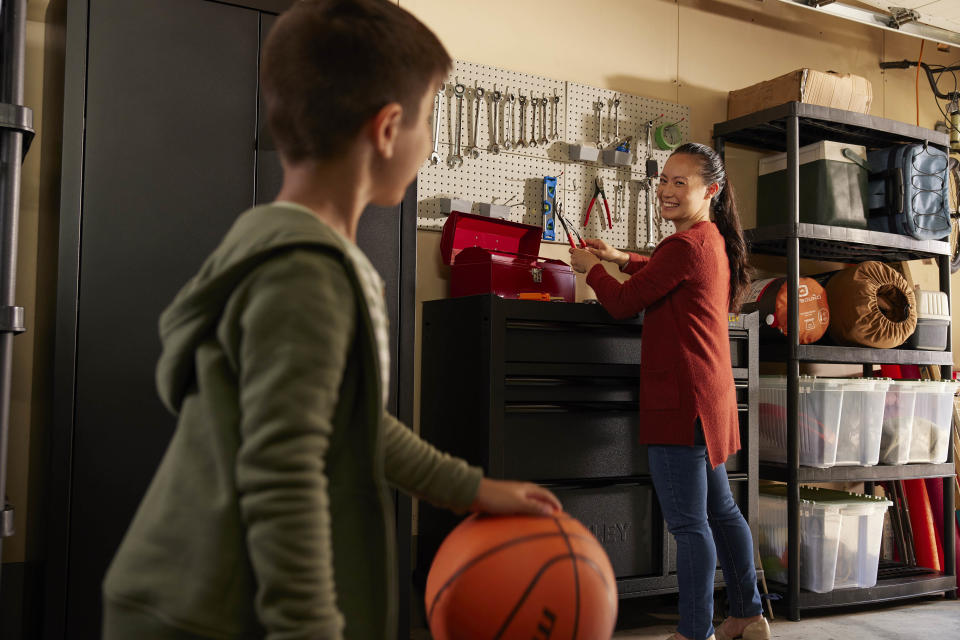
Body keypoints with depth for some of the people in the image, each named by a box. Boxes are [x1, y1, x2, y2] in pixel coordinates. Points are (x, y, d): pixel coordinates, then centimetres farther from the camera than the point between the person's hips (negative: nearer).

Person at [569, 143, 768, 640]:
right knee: (719, 509, 20)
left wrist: (591, 267, 6)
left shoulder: (686, 245, -17)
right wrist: (621, 259, 27)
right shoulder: (714, 240, 14)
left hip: (682, 399, -11)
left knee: (689, 523, -6)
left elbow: (624, 303, -12)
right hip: (709, 393, 11)